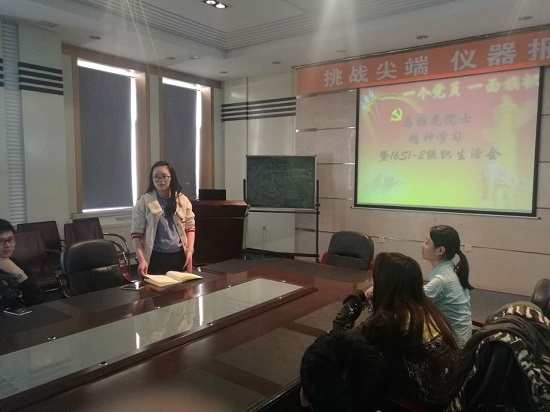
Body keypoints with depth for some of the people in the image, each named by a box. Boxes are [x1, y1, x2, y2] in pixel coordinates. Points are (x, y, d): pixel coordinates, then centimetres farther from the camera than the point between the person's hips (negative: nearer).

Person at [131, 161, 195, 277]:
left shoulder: (182, 200, 3)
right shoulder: (143, 202, -4)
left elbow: (190, 228, 9)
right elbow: (136, 233, -4)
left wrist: (189, 251, -2)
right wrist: (141, 259, -13)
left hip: (179, 256, 3)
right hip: (155, 257, -2)